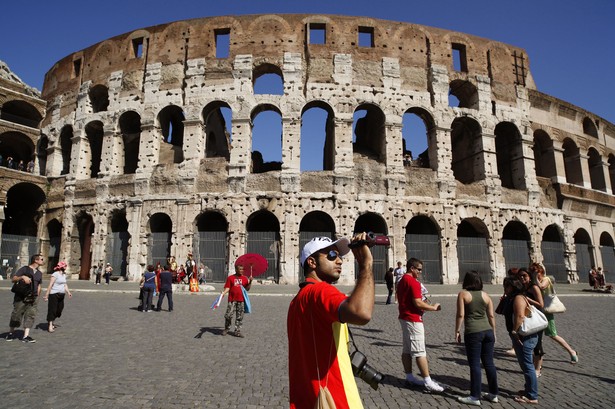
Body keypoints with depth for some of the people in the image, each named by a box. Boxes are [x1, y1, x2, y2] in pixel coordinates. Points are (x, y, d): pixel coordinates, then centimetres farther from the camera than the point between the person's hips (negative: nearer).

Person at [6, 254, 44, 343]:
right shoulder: (24, 269, -4)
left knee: (30, 315, -1)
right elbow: (13, 279, -7)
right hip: (21, 297, -5)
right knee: (16, 314, 5)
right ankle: (11, 333, 26)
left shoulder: (39, 273, 13)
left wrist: (37, 296, 13)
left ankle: (26, 336, 1)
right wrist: (22, 277, -25)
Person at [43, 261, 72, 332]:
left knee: (59, 310, 11)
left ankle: (51, 323, 28)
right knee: (52, 310, -3)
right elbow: (50, 285, -15)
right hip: (54, 294, -8)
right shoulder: (55, 274, -11)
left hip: (61, 295, 8)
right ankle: (50, 326, 4)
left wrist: (68, 292, 5)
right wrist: (46, 295, -18)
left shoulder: (64, 275, 14)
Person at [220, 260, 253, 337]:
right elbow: (227, 288, 0)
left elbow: (247, 289, 7)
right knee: (228, 315, -2)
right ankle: (226, 329, 21)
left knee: (240, 317, 6)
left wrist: (250, 282, -7)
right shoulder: (230, 278, 2)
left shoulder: (245, 278, 9)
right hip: (232, 300, -2)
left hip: (241, 300, 2)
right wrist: (223, 292, -18)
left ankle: (238, 331, 16)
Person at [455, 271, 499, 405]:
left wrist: (457, 331, -1)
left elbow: (461, 314, -10)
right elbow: (491, 316, 9)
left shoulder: (463, 294, -5)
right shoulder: (486, 295, 8)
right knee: (489, 363, 13)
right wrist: (493, 332, 19)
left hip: (473, 333, -5)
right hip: (488, 331, 5)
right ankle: (493, 394, 23)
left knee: (475, 365, 0)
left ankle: (475, 397, 6)